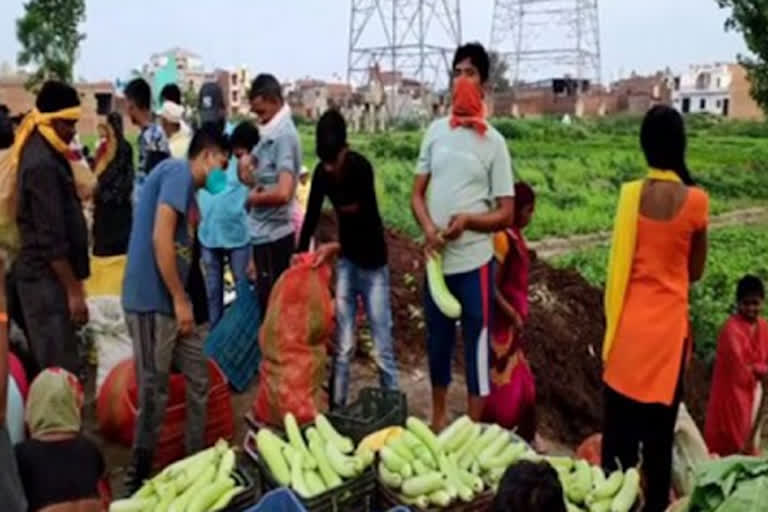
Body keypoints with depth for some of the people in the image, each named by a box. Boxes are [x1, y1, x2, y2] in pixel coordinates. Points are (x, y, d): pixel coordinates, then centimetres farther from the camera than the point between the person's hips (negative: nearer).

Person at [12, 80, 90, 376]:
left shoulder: (43, 154, 12)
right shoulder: (42, 164, -19)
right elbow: (51, 238, -21)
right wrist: (73, 290, -20)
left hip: (46, 276, 10)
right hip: (47, 278, -10)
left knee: (54, 366, 15)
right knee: (61, 370, -7)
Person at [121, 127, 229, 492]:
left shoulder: (186, 184, 18)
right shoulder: (178, 172, -10)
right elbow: (160, 238, -21)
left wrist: (181, 301, 18)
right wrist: (180, 300, -17)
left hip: (168, 302, 10)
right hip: (152, 302, -10)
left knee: (198, 380, 15)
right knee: (154, 394, -1)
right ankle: (136, 480, 14)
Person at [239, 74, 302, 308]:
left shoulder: (284, 135, -18)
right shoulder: (270, 134, 11)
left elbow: (283, 192, -30)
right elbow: (262, 179, 18)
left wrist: (254, 197, -14)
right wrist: (246, 168, -2)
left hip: (273, 236, -9)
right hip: (266, 234, 9)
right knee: (270, 303, 18)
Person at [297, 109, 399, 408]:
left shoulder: (361, 168, -21)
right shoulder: (322, 173, -7)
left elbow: (370, 224, -20)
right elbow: (311, 217, -2)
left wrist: (335, 247, -27)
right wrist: (300, 254, -13)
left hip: (372, 264, -4)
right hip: (346, 262, 4)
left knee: (382, 349, -1)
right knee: (342, 345, 7)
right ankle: (336, 407, 16)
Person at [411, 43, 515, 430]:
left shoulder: (493, 142, -4)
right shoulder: (435, 131, 6)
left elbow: (506, 214, -4)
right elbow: (417, 193, 8)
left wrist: (468, 220, -21)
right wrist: (428, 228, -11)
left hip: (474, 261, -4)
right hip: (436, 258, 4)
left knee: (476, 347, 4)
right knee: (437, 342, 17)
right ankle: (437, 420, 34)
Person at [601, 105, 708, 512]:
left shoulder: (631, 193, -7)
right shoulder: (695, 200, -9)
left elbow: (619, 263, 1)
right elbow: (695, 272, 2)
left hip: (630, 322, 1)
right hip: (669, 324, -1)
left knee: (620, 417, 13)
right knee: (660, 421, 11)